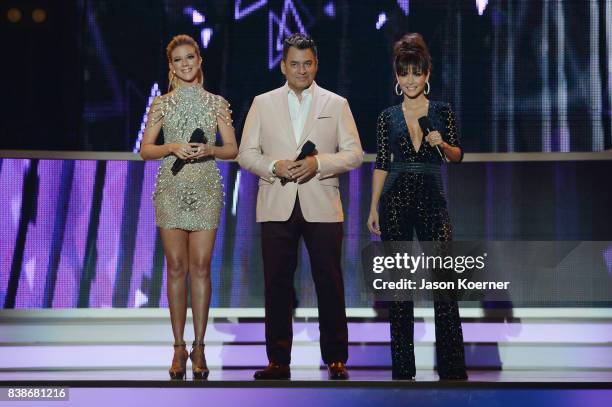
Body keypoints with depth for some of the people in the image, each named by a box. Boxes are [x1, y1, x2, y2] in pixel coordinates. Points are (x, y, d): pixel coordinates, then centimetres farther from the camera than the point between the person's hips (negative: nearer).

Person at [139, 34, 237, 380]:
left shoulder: (217, 103, 6)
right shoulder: (162, 104, 6)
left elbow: (233, 149, 7)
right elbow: (145, 150, 6)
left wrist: (210, 150, -12)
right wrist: (172, 148, -12)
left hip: (206, 190, 0)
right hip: (171, 190, 0)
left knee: (201, 267, -1)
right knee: (177, 267, 2)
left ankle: (199, 346, 6)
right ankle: (179, 347, 9)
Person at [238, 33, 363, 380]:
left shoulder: (336, 104, 9)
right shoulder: (263, 104, 11)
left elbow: (354, 153, 3)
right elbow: (246, 153, 8)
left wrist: (318, 163, -13)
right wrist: (274, 166, -11)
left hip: (322, 207, -1)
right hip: (277, 206, 1)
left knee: (330, 282, 0)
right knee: (277, 284, 1)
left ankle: (336, 358, 8)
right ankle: (278, 360, 8)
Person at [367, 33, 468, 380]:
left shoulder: (443, 112, 6)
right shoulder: (388, 117, 8)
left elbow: (458, 156, 4)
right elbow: (382, 164, 9)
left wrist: (442, 144, -17)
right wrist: (373, 207, 3)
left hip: (432, 199, -1)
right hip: (395, 201, 1)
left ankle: (453, 368, -6)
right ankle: (403, 367, 10)